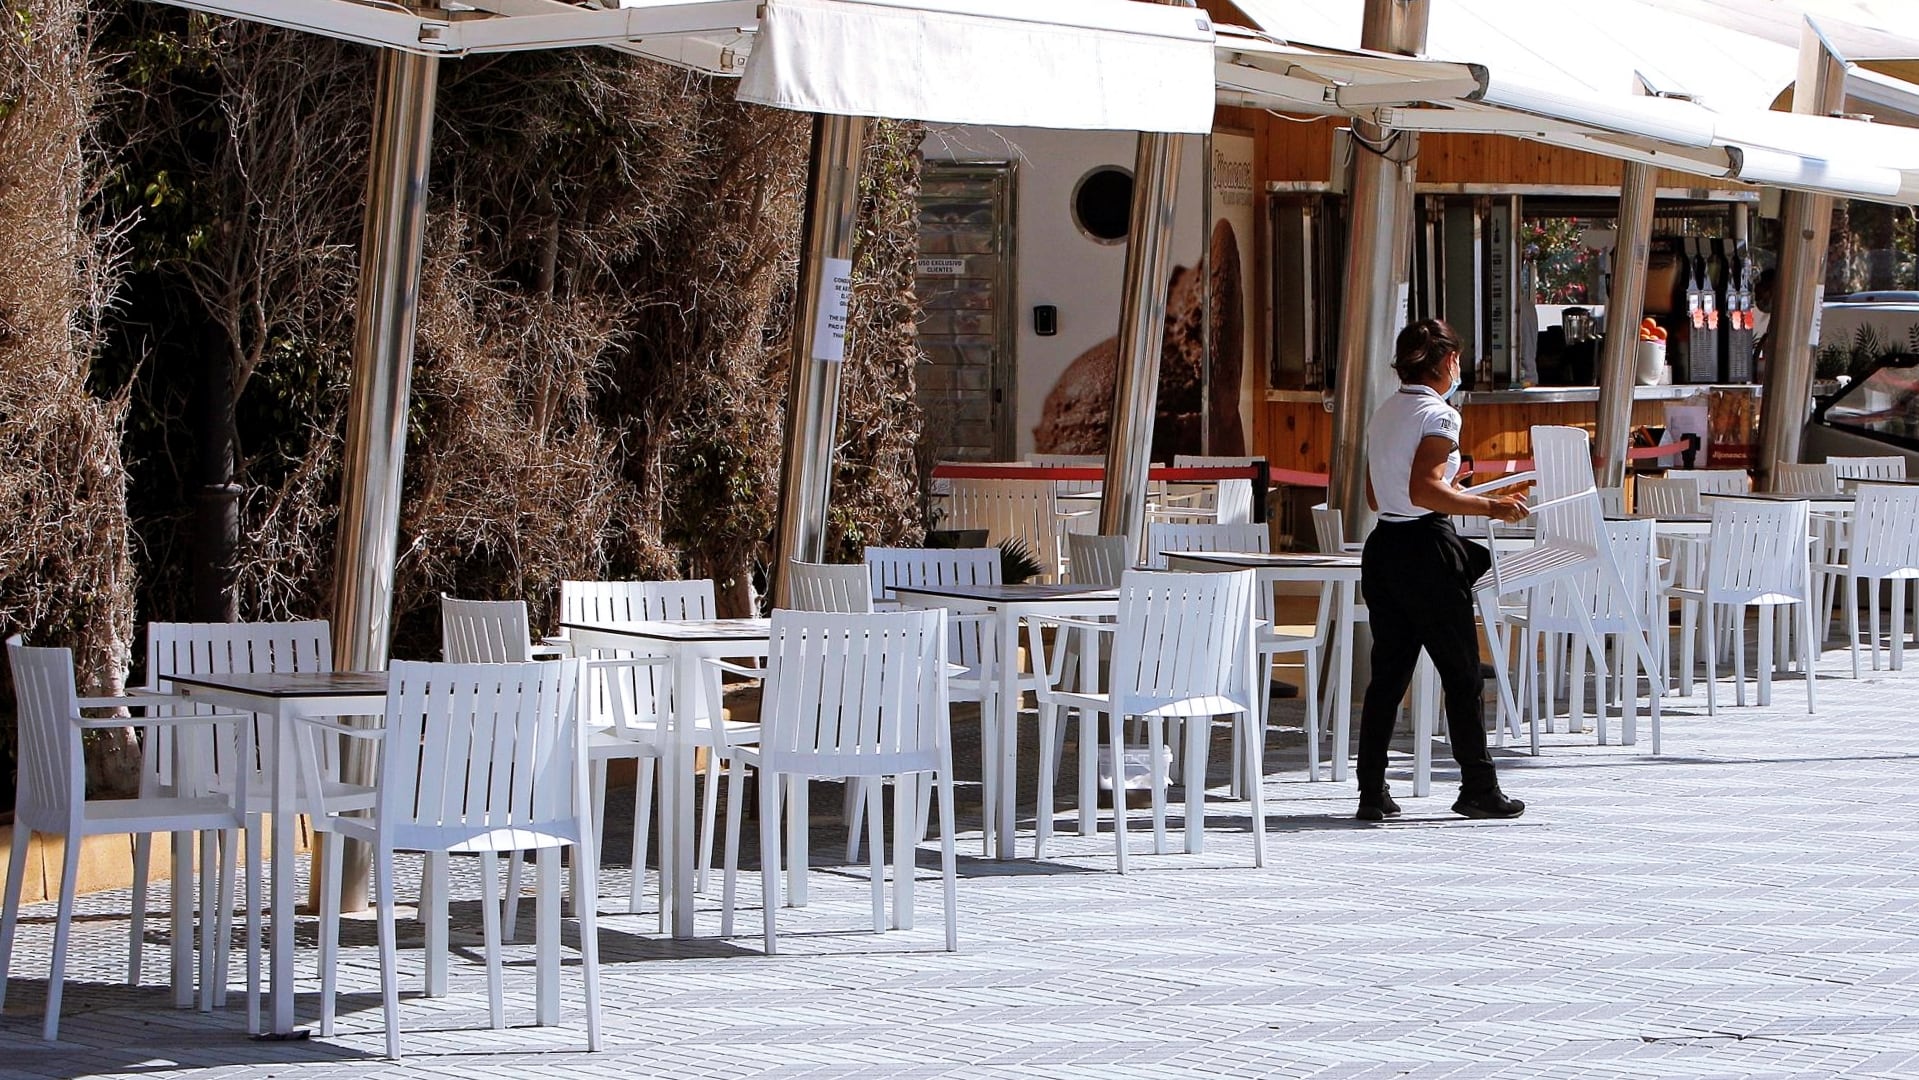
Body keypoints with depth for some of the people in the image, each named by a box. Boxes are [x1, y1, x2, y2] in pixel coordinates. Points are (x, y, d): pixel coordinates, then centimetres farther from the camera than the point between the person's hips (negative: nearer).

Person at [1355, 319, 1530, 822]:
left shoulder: (1385, 413, 13)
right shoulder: (1438, 415, -12)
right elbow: (1423, 491, -23)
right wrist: (1489, 507, -21)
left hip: (1383, 546, 8)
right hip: (1426, 549, -8)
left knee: (1388, 672, 9)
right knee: (1461, 673, 2)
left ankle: (1372, 791, 6)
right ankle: (1478, 787, 6)